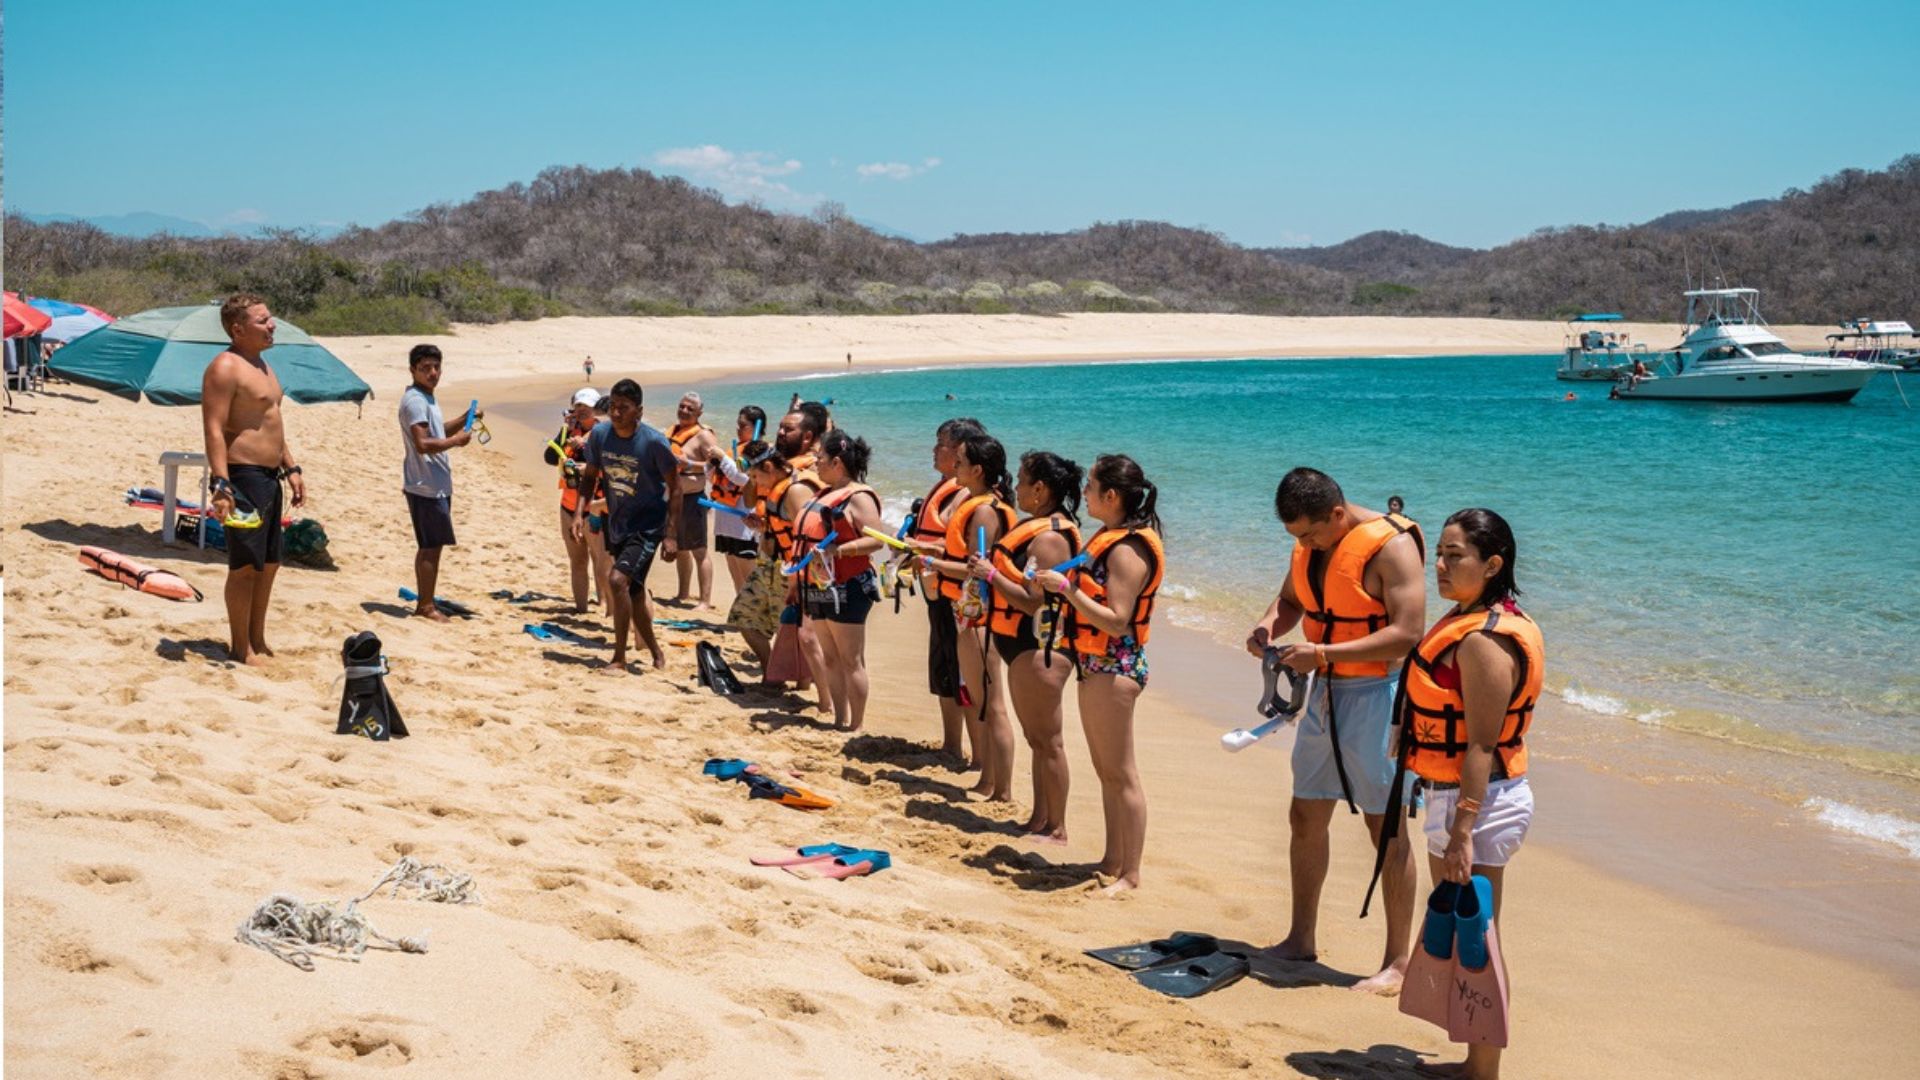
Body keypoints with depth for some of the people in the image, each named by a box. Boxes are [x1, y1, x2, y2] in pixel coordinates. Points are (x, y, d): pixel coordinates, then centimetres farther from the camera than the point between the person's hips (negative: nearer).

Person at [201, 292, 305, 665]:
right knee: (245, 565, -4)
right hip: (243, 477, -10)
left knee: (269, 563, 14)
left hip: (269, 477, 10)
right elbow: (214, 429, -20)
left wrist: (291, 468, 19)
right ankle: (241, 649, 4)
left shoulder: (261, 365, 17)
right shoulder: (225, 368, -13)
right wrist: (220, 485, -28)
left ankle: (257, 641, 24)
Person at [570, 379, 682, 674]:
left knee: (618, 579, -22)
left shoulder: (654, 442, -19)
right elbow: (590, 475, 10)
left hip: (648, 525, -6)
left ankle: (619, 659, -12)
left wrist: (671, 535, -17)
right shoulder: (599, 434, -5)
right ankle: (656, 654, 32)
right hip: (617, 524, 6)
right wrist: (580, 512, -3)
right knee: (633, 592, 13)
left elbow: (674, 488, -13)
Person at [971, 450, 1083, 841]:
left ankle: (1056, 828, 4)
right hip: (1024, 646, 11)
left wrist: (990, 574, -17)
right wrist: (985, 570, 13)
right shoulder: (1038, 527, 14)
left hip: (1039, 647, -11)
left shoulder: (1049, 537, -18)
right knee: (1037, 739, 17)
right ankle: (1040, 820, 26)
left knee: (1046, 740, -3)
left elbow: (1032, 600, -24)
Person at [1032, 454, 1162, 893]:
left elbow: (1116, 620, -25)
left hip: (1114, 668, -10)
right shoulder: (1112, 537, 12)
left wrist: (1065, 588, -23)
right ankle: (1112, 862, 26)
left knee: (1120, 773, -4)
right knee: (1106, 771, 16)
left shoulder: (1128, 549, -19)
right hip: (1096, 664, 10)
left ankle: (1130, 874, 3)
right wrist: (1061, 586, 6)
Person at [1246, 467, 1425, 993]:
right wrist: (1270, 624, -3)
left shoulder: (1390, 545, -19)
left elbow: (1407, 633, -24)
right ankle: (1301, 939, 28)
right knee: (1305, 817, 14)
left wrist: (1324, 654, -27)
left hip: (1376, 696, -8)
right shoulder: (1311, 543, 5)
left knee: (1387, 829, 0)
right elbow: (1290, 599, 20)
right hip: (1326, 693, 8)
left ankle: (1398, 961, 11)